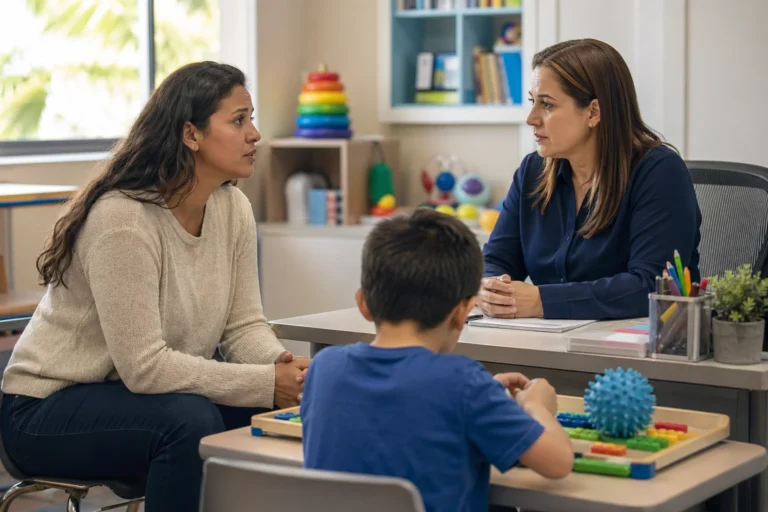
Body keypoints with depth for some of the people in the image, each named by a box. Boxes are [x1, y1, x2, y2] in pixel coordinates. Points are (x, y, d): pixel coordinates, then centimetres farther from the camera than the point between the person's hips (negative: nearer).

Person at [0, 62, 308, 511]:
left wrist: (283, 365, -23)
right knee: (190, 422, -33)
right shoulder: (122, 217, -26)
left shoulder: (233, 208, -3)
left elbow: (244, 325, 0)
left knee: (291, 412, -13)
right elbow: (144, 366, -29)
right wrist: (266, 382, -29)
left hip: (145, 397, 7)